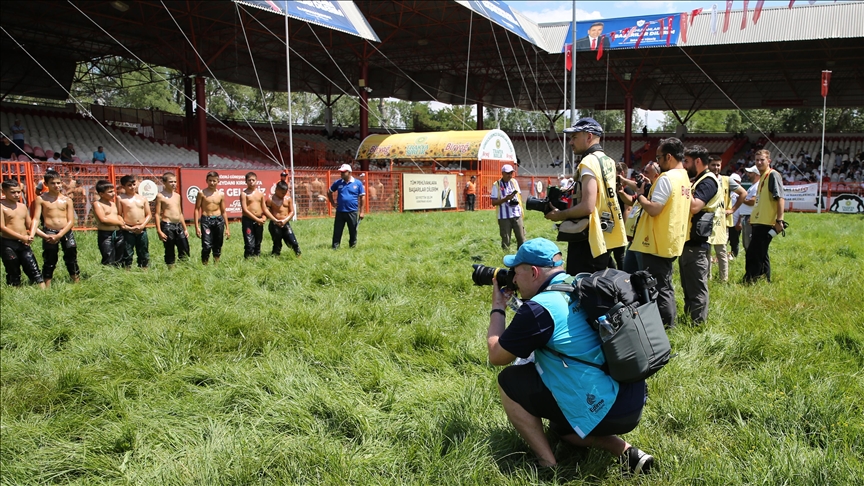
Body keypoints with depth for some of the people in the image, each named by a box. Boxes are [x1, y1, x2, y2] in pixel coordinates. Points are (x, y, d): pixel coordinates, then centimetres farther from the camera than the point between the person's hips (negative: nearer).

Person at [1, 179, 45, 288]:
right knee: (13, 273, 3)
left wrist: (30, 236, -6)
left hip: (24, 244, 5)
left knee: (34, 270, 1)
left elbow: (30, 224, 16)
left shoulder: (23, 207, 11)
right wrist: (22, 237, -18)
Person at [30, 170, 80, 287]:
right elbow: (36, 219, -4)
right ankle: (46, 287, 8)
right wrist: (32, 234, -21)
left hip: (66, 233, 2)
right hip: (49, 233, -2)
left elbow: (71, 221, -1)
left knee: (71, 259, 9)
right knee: (49, 261, 2)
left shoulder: (67, 200, 5)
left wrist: (59, 235, -15)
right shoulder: (41, 199, 2)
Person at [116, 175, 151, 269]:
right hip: (128, 231, -3)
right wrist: (127, 227, -13)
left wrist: (142, 226, -7)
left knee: (144, 254, 9)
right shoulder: (121, 198, 0)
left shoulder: (142, 198, 9)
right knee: (127, 254, -2)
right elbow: (119, 215, -3)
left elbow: (148, 215, 9)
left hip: (142, 230, 3)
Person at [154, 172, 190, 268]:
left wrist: (185, 228, 17)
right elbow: (157, 214, -7)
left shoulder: (177, 196, 13)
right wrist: (159, 231, -13)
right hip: (167, 226, -6)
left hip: (179, 226, 6)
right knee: (170, 252, 2)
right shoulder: (160, 196, -5)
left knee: (185, 250, 2)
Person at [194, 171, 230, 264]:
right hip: (206, 220, -3)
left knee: (217, 246, 8)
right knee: (206, 246, -14)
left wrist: (227, 228, 13)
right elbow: (197, 209, 0)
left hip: (219, 220, 4)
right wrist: (196, 226, -7)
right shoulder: (202, 193, 0)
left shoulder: (221, 195, 9)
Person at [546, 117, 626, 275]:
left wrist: (561, 215, -10)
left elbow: (587, 206, -24)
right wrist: (567, 201, 14)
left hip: (590, 238, -10)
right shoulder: (608, 161, 13)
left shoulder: (589, 163, -16)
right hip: (605, 236, 10)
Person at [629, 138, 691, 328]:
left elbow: (653, 209, -24)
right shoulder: (684, 178, 13)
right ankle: (668, 323, 23)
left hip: (658, 242, -10)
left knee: (656, 287, -2)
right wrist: (649, 190, 10)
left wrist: (640, 195, -8)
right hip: (672, 241, 10)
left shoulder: (667, 178, -18)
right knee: (665, 285, 17)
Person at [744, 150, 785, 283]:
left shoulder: (773, 175, -10)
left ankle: (751, 280, -4)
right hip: (759, 222, 10)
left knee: (754, 253, -9)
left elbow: (780, 198, -17)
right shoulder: (762, 176, 18)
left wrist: (779, 220, -22)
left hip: (767, 223, -10)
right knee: (760, 254, 14)